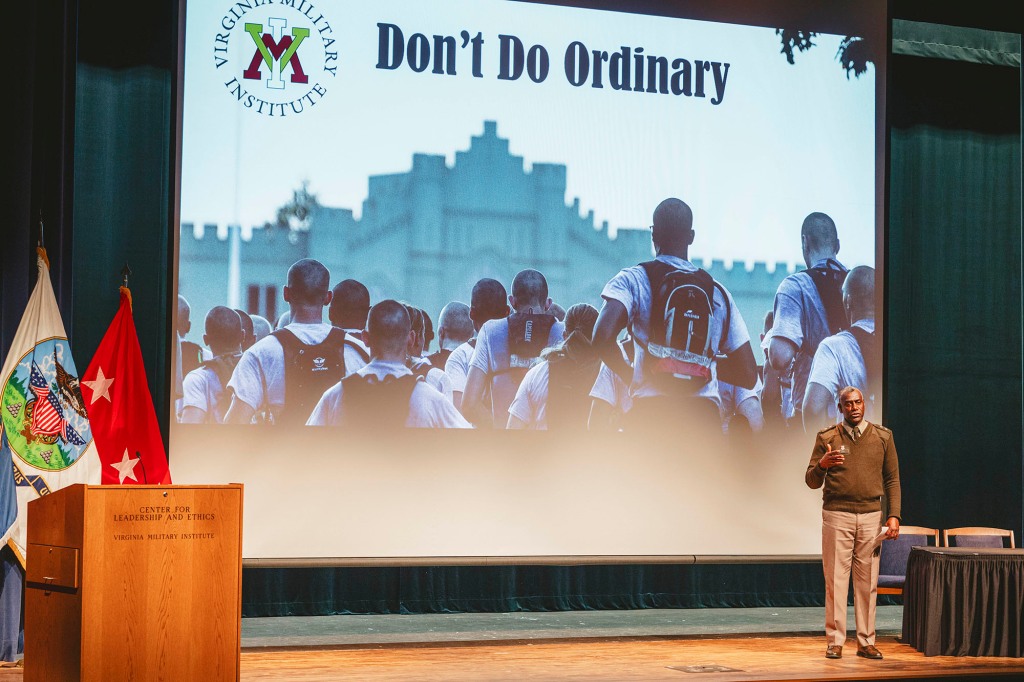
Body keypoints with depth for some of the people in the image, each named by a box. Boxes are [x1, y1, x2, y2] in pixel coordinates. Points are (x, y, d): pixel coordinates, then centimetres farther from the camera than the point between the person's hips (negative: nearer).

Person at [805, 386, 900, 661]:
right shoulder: (826, 438, 4)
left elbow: (892, 480, 10)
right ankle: (834, 642, 2)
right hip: (836, 515, -1)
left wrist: (894, 516, 1)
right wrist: (821, 465, -18)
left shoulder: (883, 436, 8)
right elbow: (812, 482, 4)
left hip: (870, 516, 1)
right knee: (836, 581, -2)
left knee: (867, 582, 3)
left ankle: (866, 642, 9)